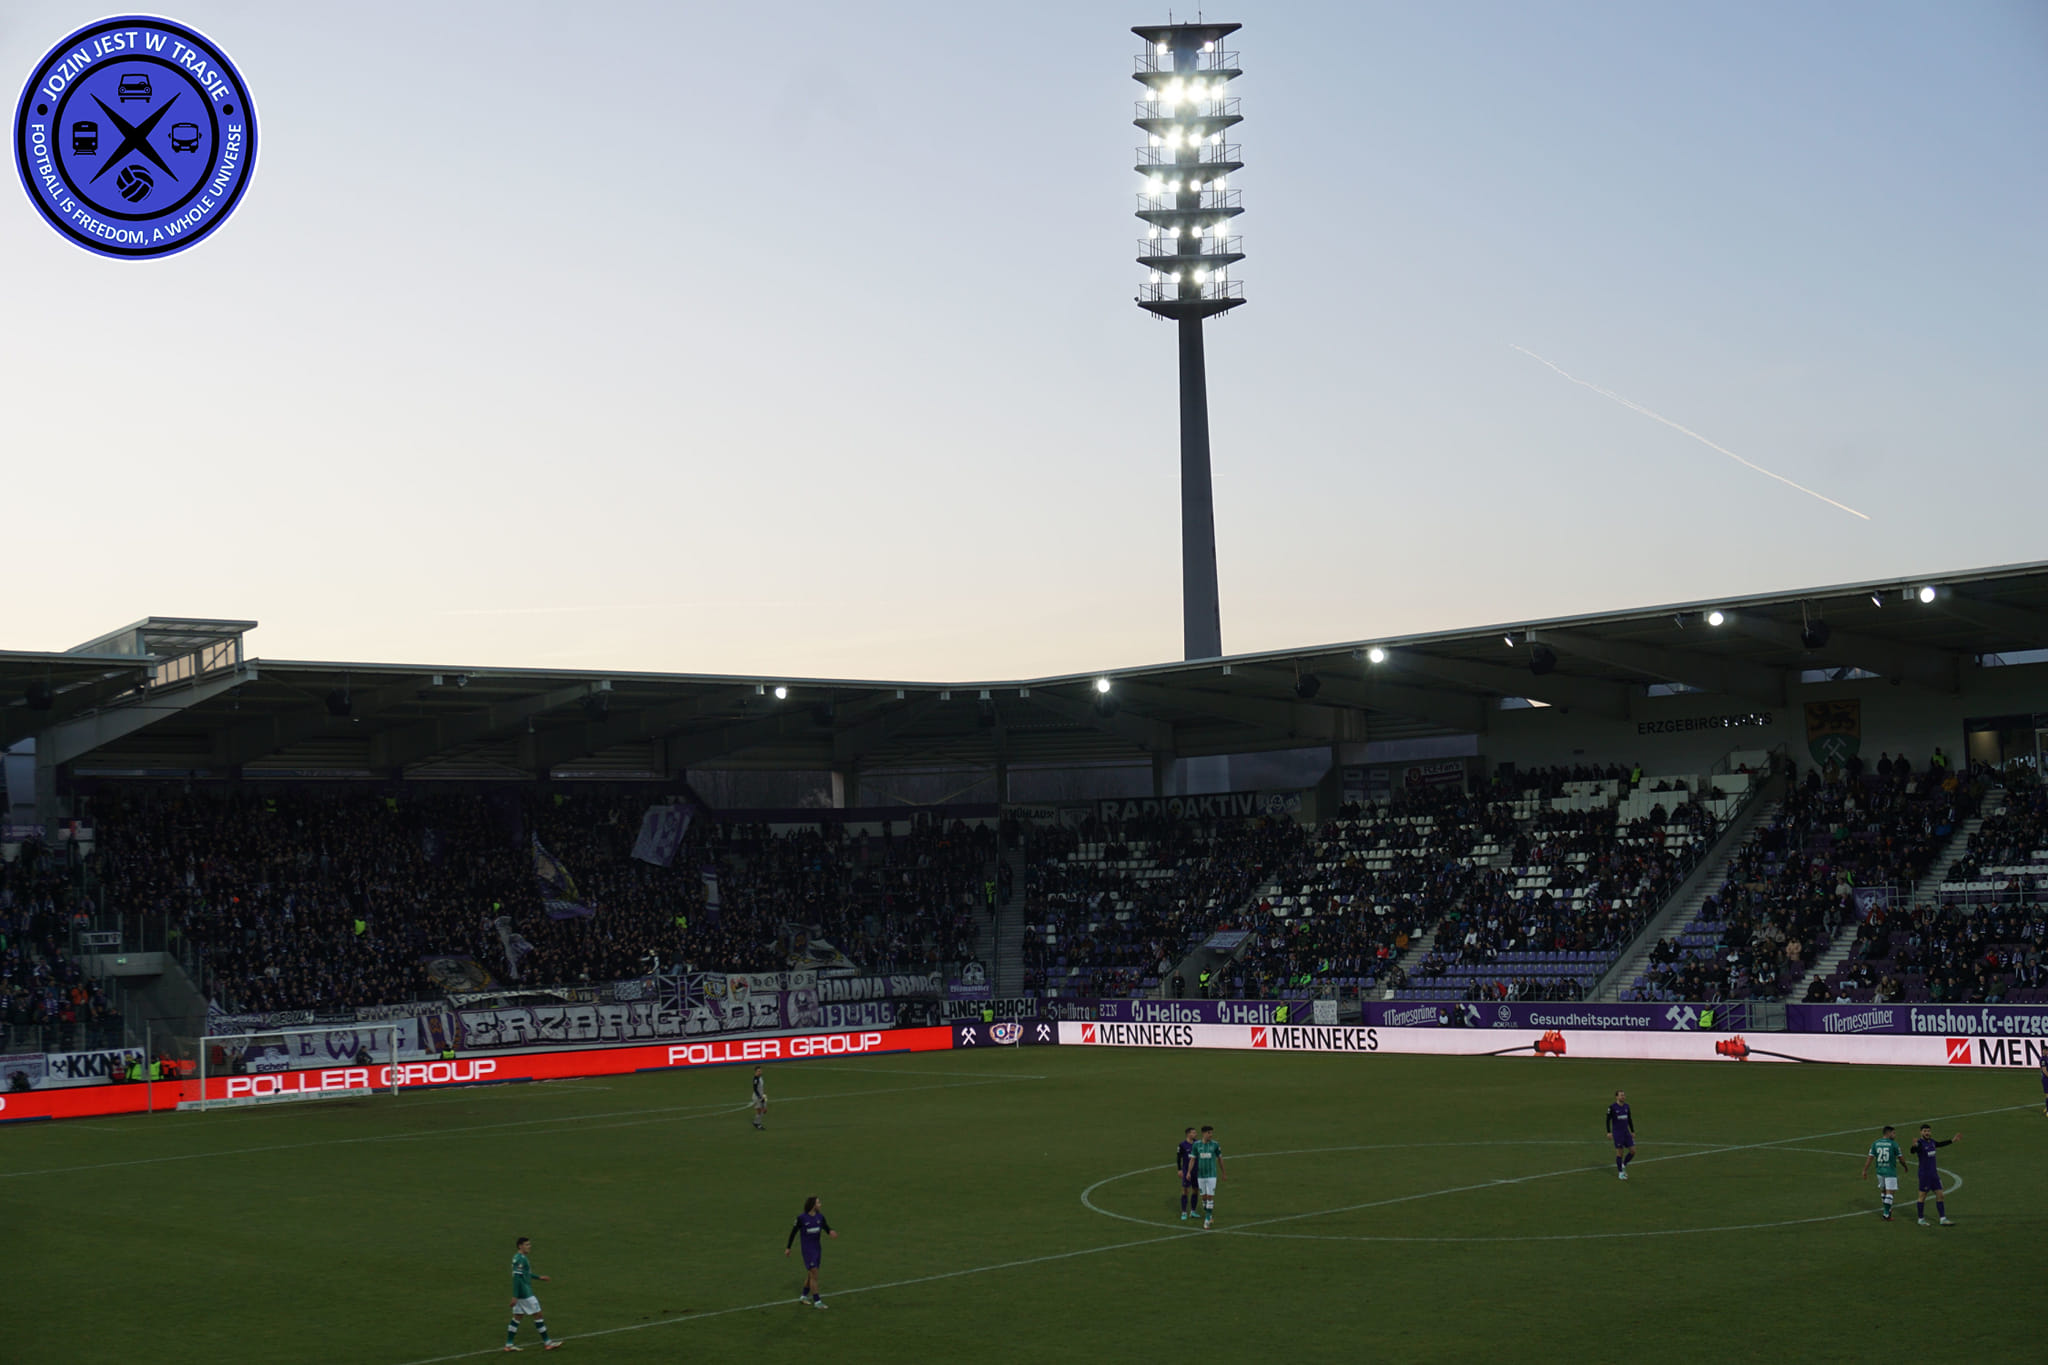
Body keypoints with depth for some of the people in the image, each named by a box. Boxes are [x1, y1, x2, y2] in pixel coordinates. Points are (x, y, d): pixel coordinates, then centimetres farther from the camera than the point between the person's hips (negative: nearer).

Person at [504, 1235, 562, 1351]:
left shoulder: (518, 1257, 12)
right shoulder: (520, 1259, -19)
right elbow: (516, 1277, -23)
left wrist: (539, 1277, 26)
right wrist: (515, 1296, -26)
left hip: (520, 1293, 10)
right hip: (525, 1294, -10)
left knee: (517, 1317, 12)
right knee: (537, 1315, -3)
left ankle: (509, 1344, 13)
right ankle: (546, 1343, 2)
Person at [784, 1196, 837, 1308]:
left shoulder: (820, 1216, 0)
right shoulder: (801, 1218, -13)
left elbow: (826, 1228, 2)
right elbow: (793, 1232, -1)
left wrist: (831, 1232, -24)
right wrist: (788, 1248, 4)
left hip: (818, 1248, 6)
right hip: (807, 1250, -6)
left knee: (811, 1274, 15)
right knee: (814, 1274, -8)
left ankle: (803, 1296, 32)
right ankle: (817, 1301, -3)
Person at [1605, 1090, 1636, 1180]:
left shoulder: (1626, 1106, 6)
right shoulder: (1612, 1107, -10)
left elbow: (1629, 1119, 15)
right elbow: (1608, 1120, -7)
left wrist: (1632, 1131, 14)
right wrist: (1609, 1132, -14)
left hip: (1626, 1132, 5)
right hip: (1617, 1133, -5)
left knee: (1633, 1151, 0)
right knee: (1620, 1152, -3)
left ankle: (1623, 1166, 22)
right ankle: (1620, 1172, 11)